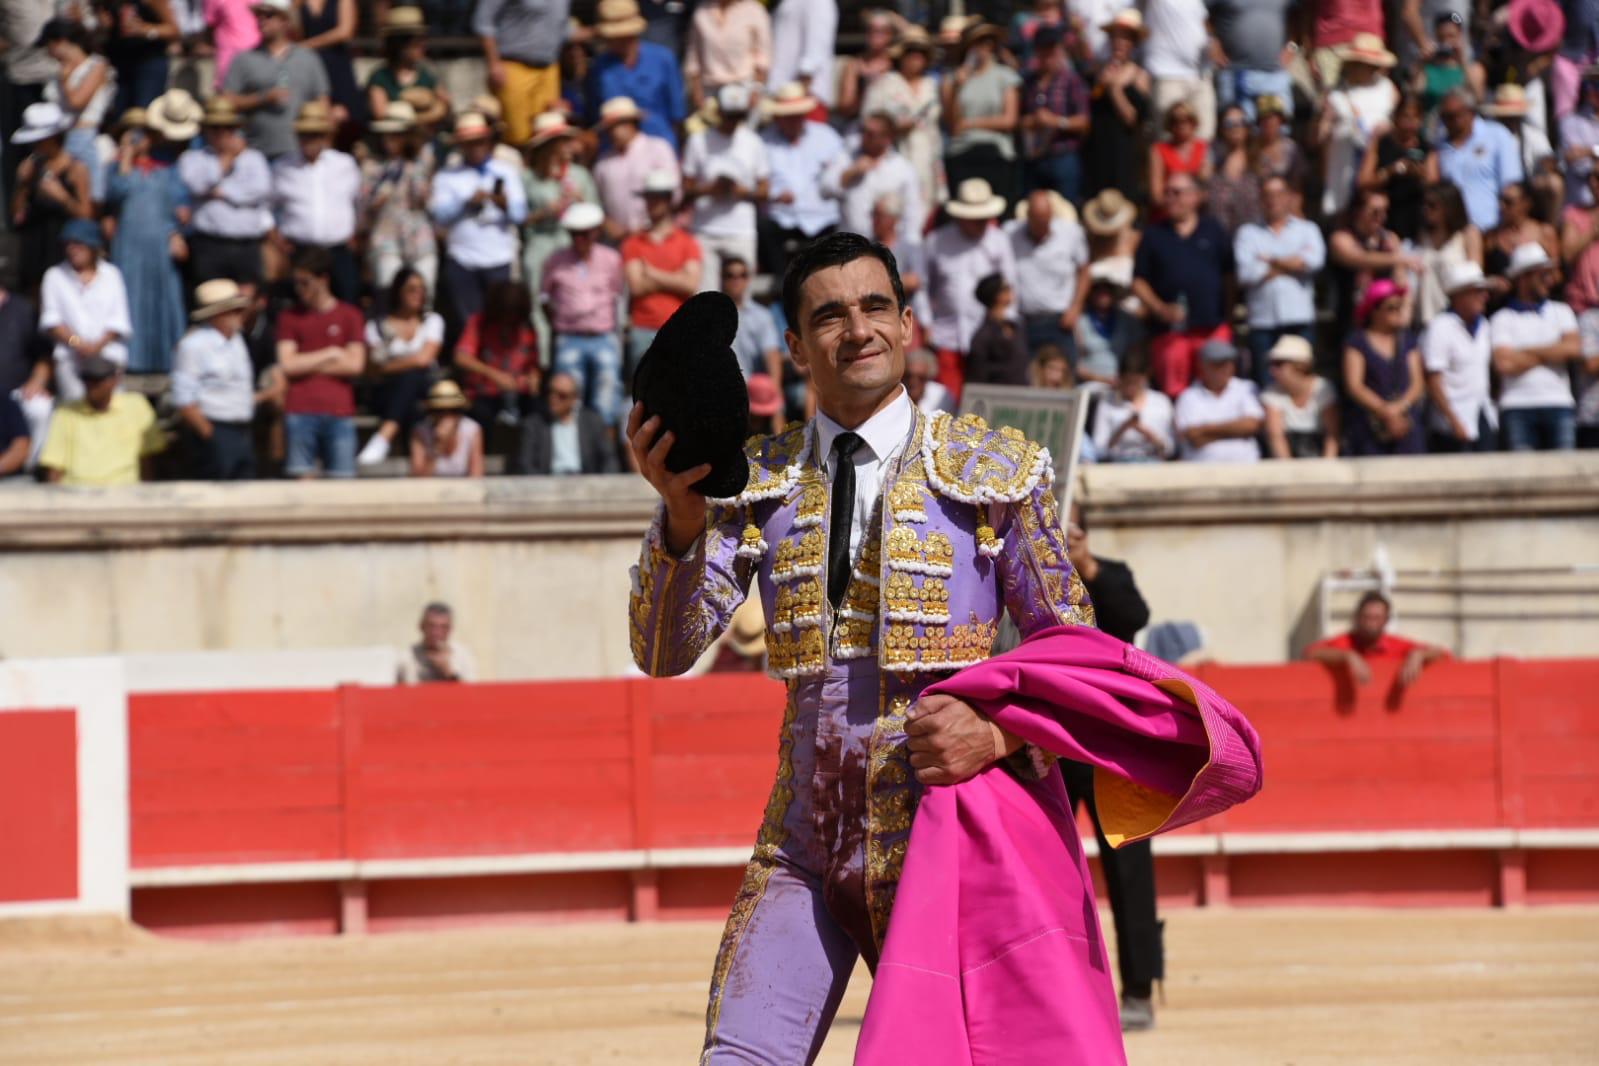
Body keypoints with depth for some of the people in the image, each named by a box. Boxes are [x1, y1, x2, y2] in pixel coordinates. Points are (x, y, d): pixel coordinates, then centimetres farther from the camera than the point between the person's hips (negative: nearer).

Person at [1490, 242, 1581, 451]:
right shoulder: (1502, 319, 6)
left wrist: (1528, 352, -1)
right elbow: (1504, 364, -8)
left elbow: (1574, 348, -1)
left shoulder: (1561, 312, 16)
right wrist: (1549, 353, 2)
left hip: (1558, 404, 2)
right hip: (1518, 408, -2)